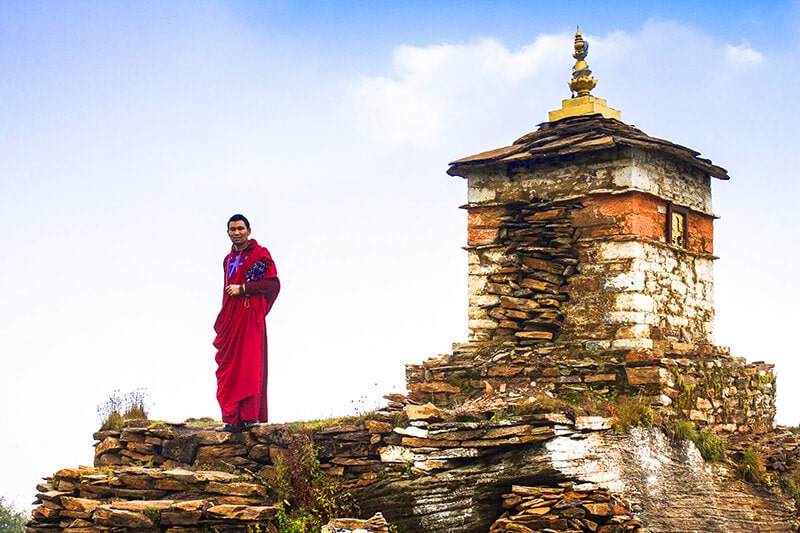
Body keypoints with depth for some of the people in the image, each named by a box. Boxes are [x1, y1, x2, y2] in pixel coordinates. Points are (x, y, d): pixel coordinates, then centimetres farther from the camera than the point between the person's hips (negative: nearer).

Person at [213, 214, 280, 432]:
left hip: (250, 317, -7)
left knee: (249, 363, -11)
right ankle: (232, 419, 1)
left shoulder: (260, 254, 0)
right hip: (230, 319, 7)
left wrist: (243, 289, -12)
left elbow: (273, 284, -9)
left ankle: (250, 416, -13)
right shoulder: (229, 260, 22)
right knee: (228, 367, 0)